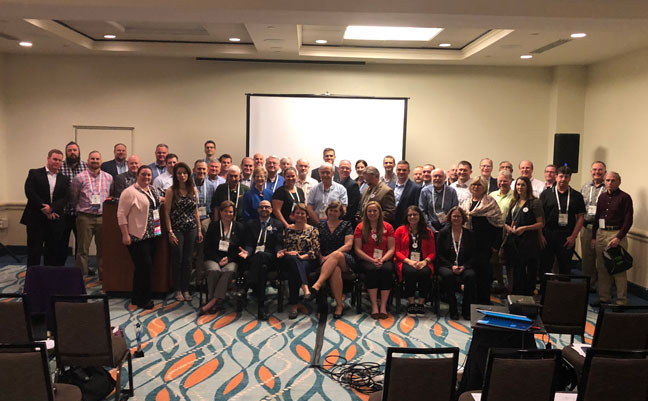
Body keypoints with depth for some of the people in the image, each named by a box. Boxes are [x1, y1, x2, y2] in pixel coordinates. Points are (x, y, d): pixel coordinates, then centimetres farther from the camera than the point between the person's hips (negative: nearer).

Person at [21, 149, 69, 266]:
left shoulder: (64, 179, 10)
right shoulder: (34, 174, 3)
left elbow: (65, 198, -1)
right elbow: (30, 193, -8)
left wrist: (51, 208, -18)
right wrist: (45, 210, -13)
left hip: (55, 220, 3)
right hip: (36, 220, -2)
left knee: (53, 253, 6)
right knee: (34, 252, 3)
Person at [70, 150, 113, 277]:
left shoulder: (109, 178, 10)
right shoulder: (79, 178, 2)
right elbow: (73, 198, 9)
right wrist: (81, 208, 10)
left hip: (103, 217, 3)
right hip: (85, 217, -3)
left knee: (103, 248, 8)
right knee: (83, 249, 0)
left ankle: (103, 276, 16)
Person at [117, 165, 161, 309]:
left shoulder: (152, 191, 12)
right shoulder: (130, 192, -12)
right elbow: (121, 215, -14)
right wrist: (125, 235, -18)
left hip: (151, 235, 8)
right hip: (137, 237, -8)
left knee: (146, 268, 12)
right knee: (144, 267, -6)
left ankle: (137, 298, 24)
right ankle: (141, 300, 7)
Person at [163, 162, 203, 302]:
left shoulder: (193, 189, 6)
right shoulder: (171, 190, -5)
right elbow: (167, 213, -6)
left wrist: (199, 230, 8)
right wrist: (170, 232, -11)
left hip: (191, 229, 3)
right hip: (177, 229, -3)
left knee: (187, 260, 7)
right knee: (178, 260, 3)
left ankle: (186, 289, 17)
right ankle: (178, 290, 16)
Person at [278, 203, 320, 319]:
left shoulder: (312, 230, 13)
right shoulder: (288, 229, 20)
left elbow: (315, 251, 2)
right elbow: (283, 246, 16)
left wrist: (301, 256, -14)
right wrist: (281, 253, -9)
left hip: (308, 261, -1)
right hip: (289, 260, 1)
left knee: (293, 271, -35)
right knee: (292, 259, -38)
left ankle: (293, 305, -40)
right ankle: (305, 287, -50)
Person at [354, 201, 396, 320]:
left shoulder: (387, 227, 10)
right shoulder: (360, 227, 6)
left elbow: (391, 249, 5)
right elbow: (357, 249, 0)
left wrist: (382, 260, -14)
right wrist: (372, 260, -13)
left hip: (384, 260, 1)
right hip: (365, 260, -1)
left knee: (387, 269, -32)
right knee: (371, 269, -33)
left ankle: (383, 306, -27)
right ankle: (374, 305, -28)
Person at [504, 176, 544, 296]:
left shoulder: (534, 202, -5)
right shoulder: (514, 202, 14)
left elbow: (540, 223, -8)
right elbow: (508, 220, 23)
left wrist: (525, 228, -17)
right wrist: (508, 227, 3)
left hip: (529, 241, -6)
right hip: (514, 241, 6)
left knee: (530, 270, 1)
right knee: (517, 269, 11)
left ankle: (529, 295, 11)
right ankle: (517, 296, 20)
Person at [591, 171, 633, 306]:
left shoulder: (624, 198, -4)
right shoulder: (602, 197, 13)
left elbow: (628, 220, -9)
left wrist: (618, 238, -16)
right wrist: (594, 237, 13)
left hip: (617, 234, -6)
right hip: (601, 234, 6)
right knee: (602, 268, 9)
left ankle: (621, 301, 3)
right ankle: (604, 298, 19)